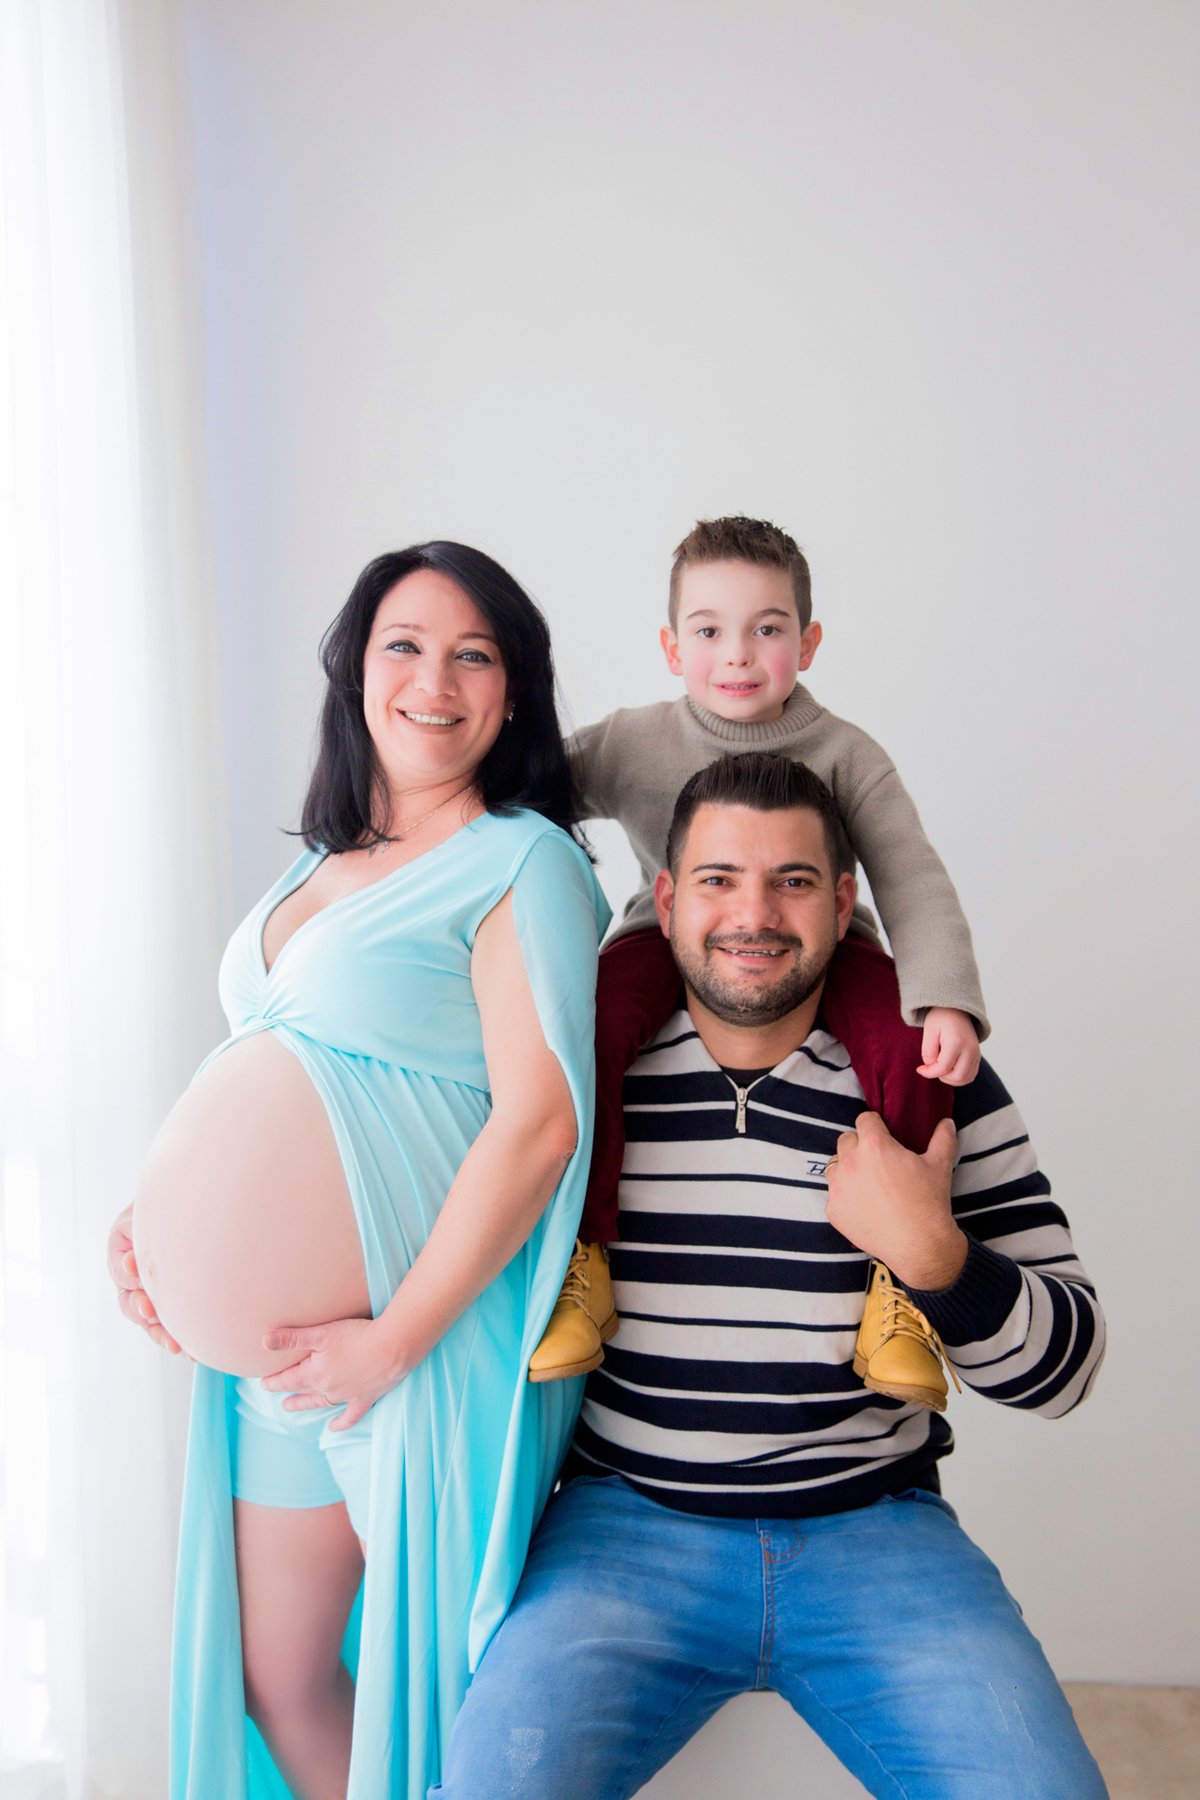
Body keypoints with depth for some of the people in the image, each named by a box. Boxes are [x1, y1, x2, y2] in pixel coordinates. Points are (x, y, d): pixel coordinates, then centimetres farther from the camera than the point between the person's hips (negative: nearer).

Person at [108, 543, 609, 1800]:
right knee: (273, 1675, 19)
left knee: (426, 1676, 11)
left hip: (437, 1339, -7)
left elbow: (539, 1120, -20)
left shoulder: (521, 862, -12)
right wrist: (154, 1218, 3)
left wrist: (397, 1337, -18)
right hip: (279, 1339, 7)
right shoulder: (321, 865, 11)